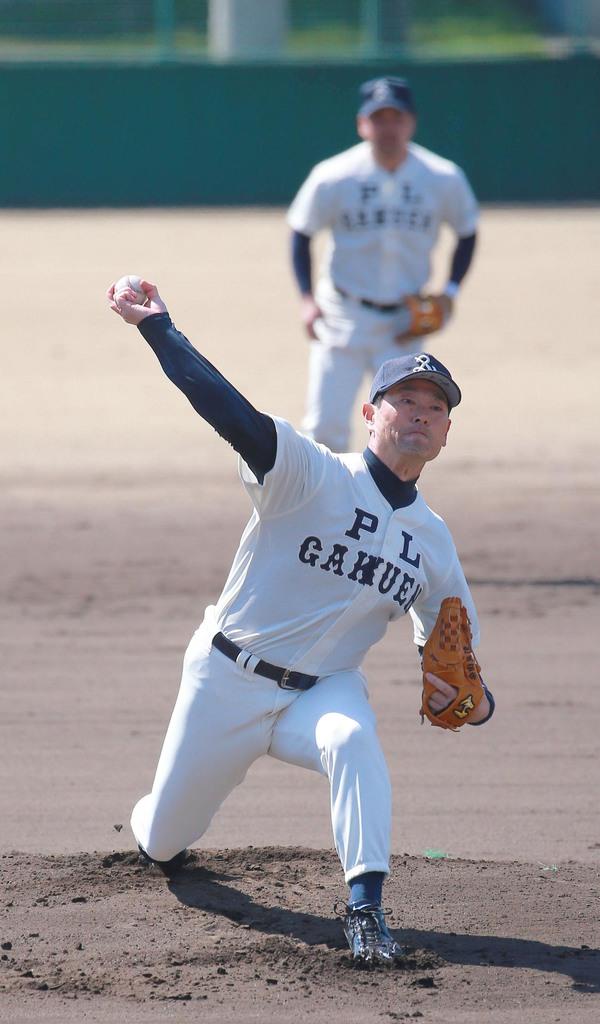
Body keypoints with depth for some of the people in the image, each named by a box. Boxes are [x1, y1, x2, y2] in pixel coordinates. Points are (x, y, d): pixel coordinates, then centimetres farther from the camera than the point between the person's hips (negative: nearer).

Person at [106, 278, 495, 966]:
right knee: (163, 842, 8)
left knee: (351, 739, -35)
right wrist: (157, 329, -37)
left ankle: (366, 908, -37)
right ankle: (159, 827, 47)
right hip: (228, 681, -2)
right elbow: (235, 416, -26)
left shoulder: (432, 541, 5)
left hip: (322, 691, 2)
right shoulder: (313, 476, -12)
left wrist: (469, 696, -8)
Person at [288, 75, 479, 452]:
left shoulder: (444, 179, -7)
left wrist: (450, 293, -3)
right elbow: (301, 233, 2)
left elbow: (467, 233, 9)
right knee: (325, 426, -6)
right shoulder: (334, 178, -11)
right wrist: (308, 298, -8)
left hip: (405, 323, 1)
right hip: (343, 318, -1)